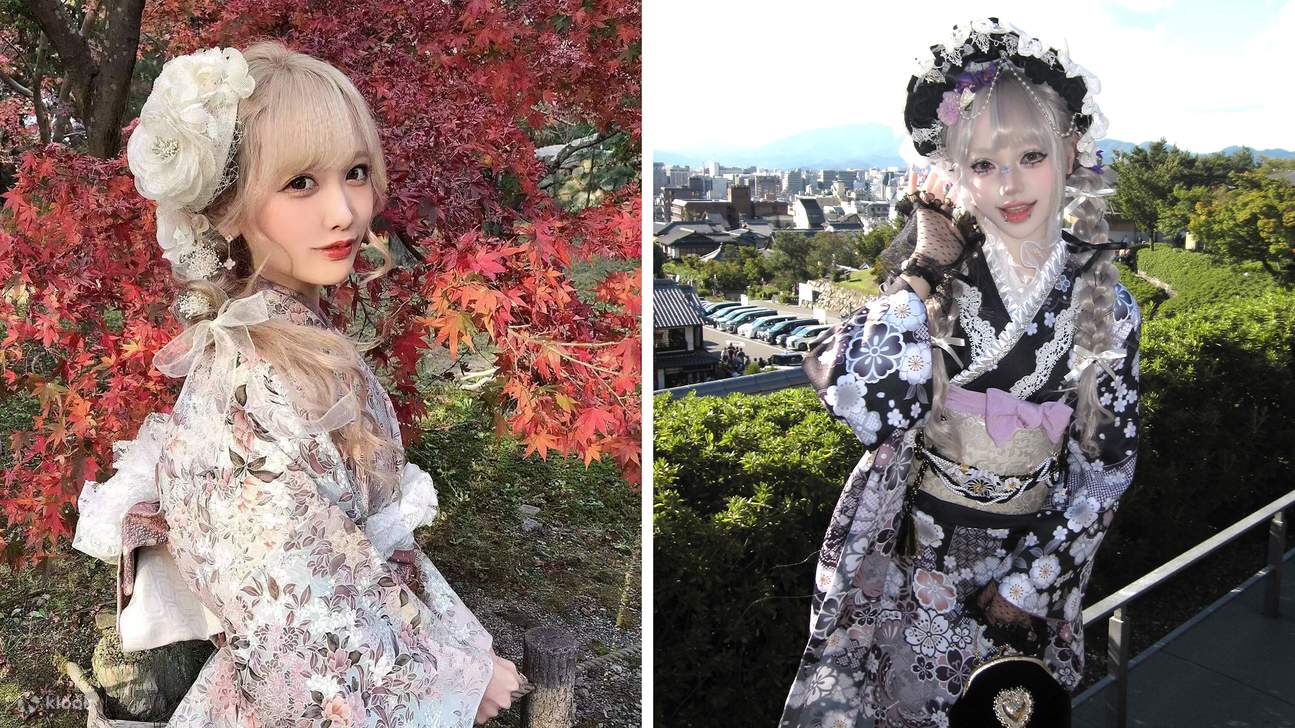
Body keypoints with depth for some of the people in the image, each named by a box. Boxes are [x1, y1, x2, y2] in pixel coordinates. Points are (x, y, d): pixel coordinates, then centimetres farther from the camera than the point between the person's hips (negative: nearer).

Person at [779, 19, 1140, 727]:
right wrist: (923, 268, -23)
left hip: (1029, 560, 1)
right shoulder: (931, 277, -11)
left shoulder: (1105, 307, -7)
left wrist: (1029, 585, -4)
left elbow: (1105, 468, -2)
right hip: (912, 555, -1)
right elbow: (864, 404, -27)